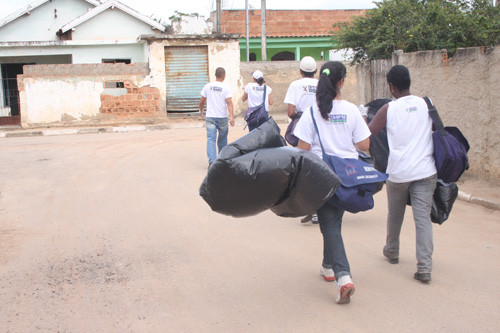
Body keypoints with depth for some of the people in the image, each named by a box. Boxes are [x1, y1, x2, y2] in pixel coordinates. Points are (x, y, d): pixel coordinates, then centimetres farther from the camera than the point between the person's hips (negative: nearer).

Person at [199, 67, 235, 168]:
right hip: (222, 118, -1)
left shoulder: (208, 86, 3)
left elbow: (202, 100, 9)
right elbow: (229, 102, -15)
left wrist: (201, 110, 29)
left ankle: (212, 161, -17)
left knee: (211, 139, -4)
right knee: (222, 139, 15)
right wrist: (231, 116, -19)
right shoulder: (226, 88, -5)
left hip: (210, 117, 1)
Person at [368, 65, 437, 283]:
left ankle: (392, 252, 40)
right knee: (423, 217, -1)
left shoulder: (388, 109, -5)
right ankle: (424, 267, -8)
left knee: (395, 215, 19)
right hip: (426, 171, 2)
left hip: (398, 173, -1)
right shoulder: (426, 104, 4)